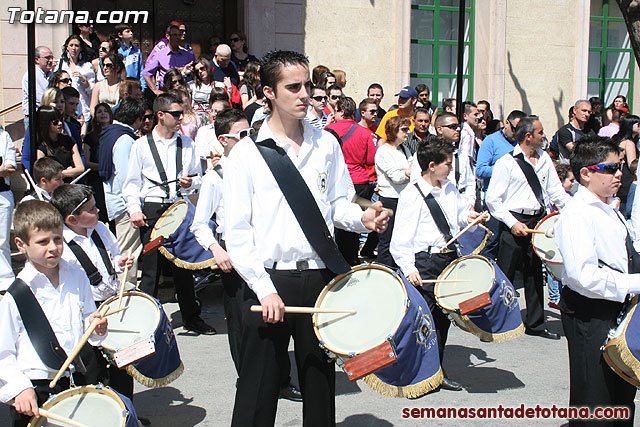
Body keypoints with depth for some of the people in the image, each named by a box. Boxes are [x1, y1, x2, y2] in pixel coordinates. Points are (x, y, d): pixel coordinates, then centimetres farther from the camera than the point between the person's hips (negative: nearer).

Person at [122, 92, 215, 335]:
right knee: (151, 268, -3)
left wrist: (190, 183, -5)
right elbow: (131, 183, 4)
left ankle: (191, 318, 19)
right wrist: (134, 209, -9)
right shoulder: (141, 145, 4)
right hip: (152, 209, -2)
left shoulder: (187, 144, 12)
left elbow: (197, 178, 18)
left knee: (184, 265, 7)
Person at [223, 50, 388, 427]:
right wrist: (264, 289, -13)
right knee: (259, 388, 2)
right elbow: (237, 232, -6)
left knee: (320, 381, 12)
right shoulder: (247, 153, -3)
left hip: (319, 277, 3)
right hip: (269, 280, -3)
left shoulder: (326, 144, 7)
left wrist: (361, 218, -7)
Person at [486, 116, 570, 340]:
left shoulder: (544, 159, 9)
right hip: (514, 222, -6)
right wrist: (512, 223, -17)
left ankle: (535, 323, 26)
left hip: (538, 220, 6)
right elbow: (492, 199, -9)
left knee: (535, 273, 14)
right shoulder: (506, 163, -9)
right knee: (505, 275, -2)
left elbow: (556, 191, 12)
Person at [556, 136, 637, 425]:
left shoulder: (609, 208, 12)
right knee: (594, 403, -1)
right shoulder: (577, 214, -19)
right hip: (589, 315, -10)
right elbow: (584, 275, -30)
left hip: (617, 308, 10)